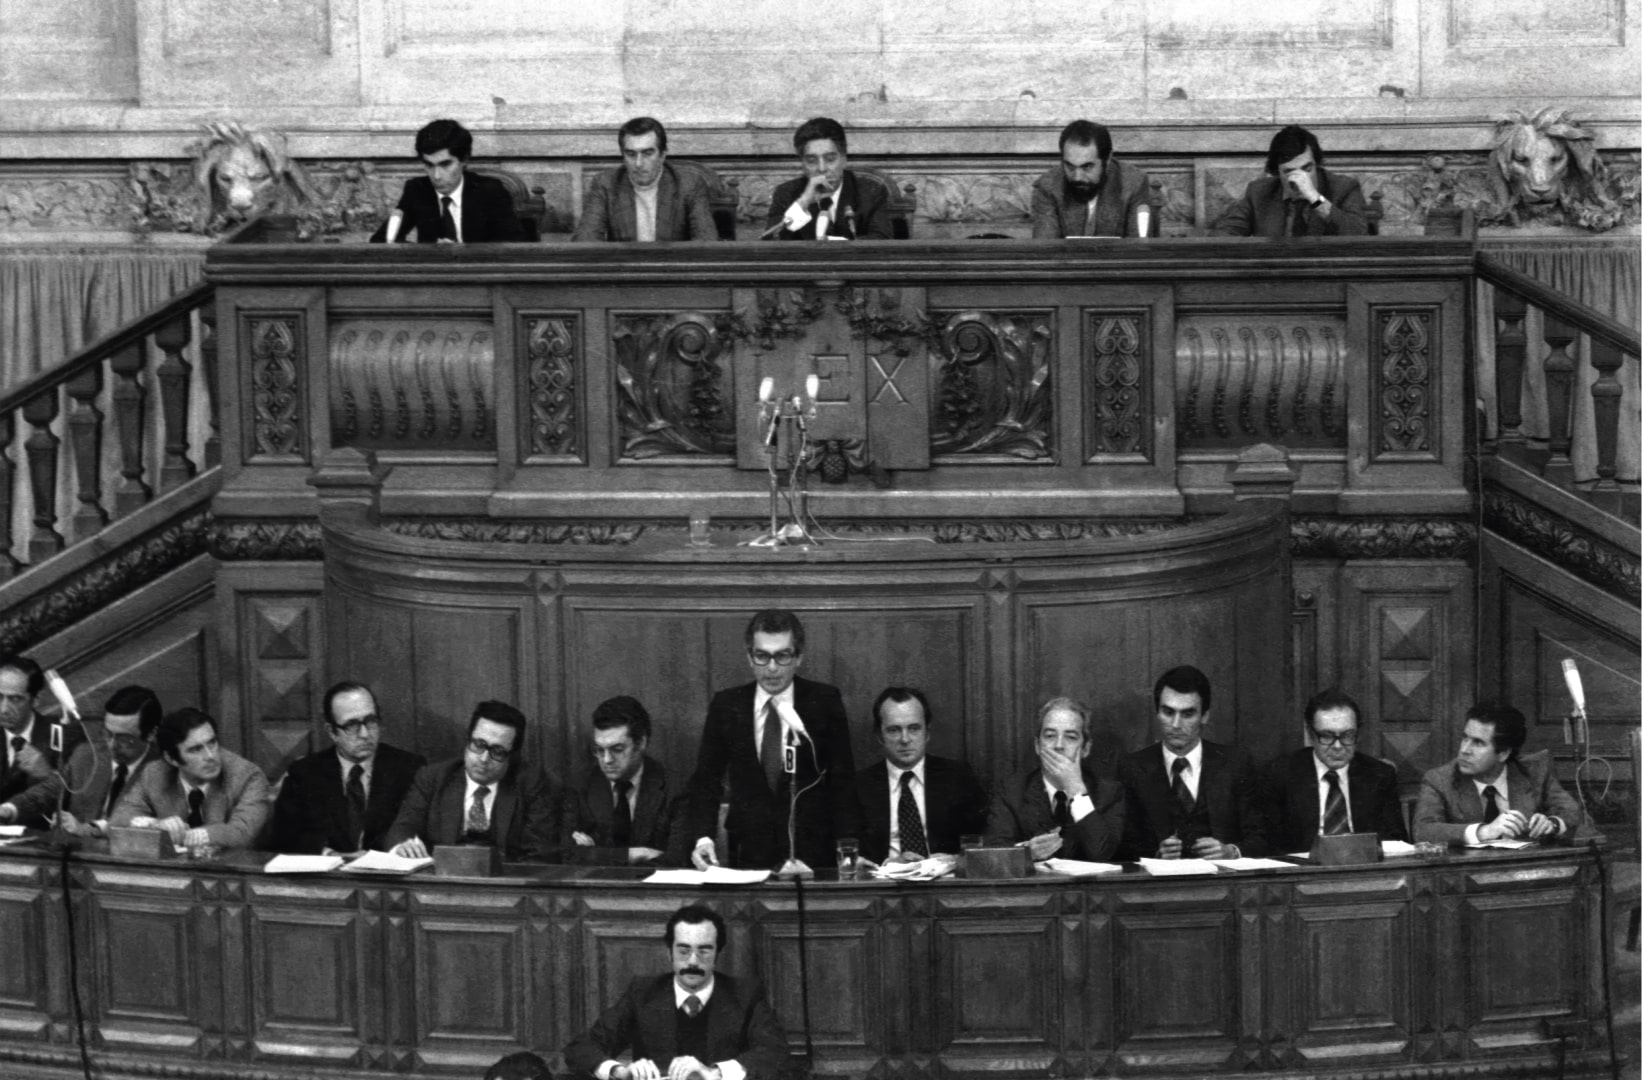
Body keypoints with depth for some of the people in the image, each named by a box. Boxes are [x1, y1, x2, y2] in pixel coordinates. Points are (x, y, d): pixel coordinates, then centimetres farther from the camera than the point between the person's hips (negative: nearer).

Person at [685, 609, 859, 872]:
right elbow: (706, 779, 8)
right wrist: (703, 837, -8)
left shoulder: (824, 701, 3)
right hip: (749, 853, 1)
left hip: (814, 850, -1)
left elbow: (842, 780, 2)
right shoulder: (726, 705, 6)